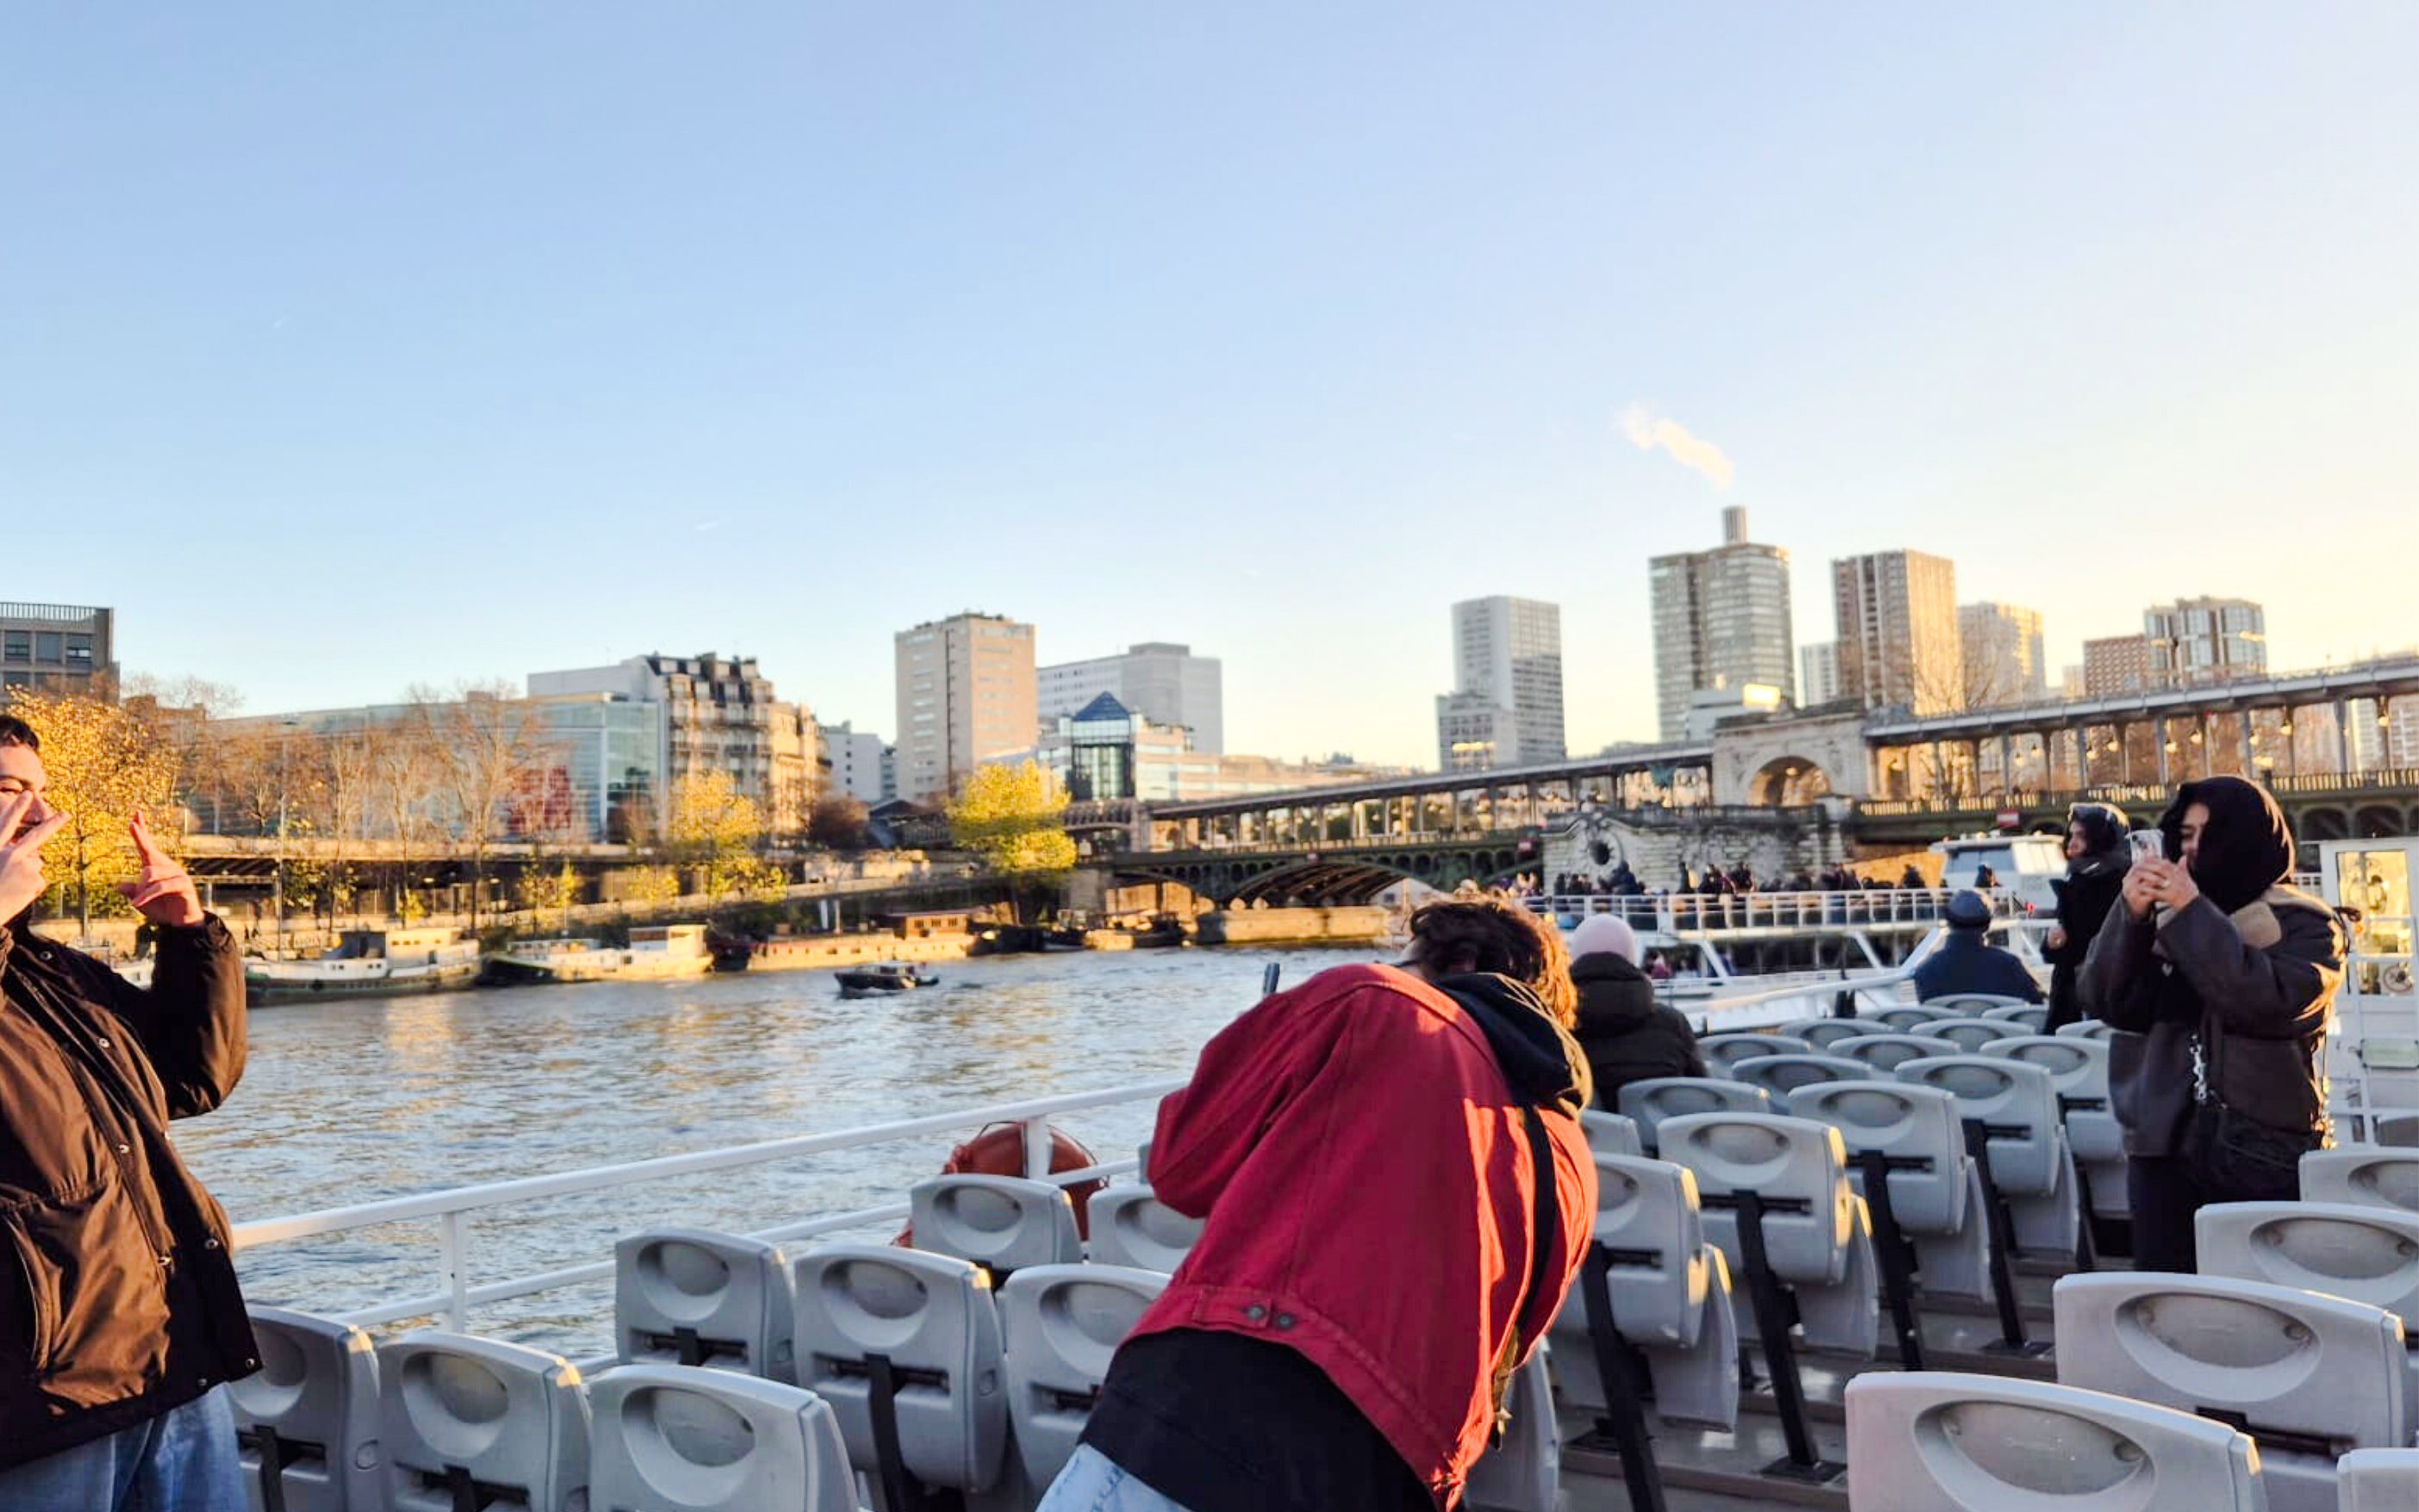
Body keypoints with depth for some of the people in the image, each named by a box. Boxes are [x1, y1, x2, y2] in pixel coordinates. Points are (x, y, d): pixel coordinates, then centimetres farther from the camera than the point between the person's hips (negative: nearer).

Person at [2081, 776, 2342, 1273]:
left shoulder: (2304, 925, 3)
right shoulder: (2166, 920, 12)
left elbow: (2273, 1001, -17)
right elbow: (2105, 1001, 0)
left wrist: (2194, 913, -18)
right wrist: (2130, 915, -14)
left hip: (2268, 1158, -3)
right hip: (2166, 1148, 3)